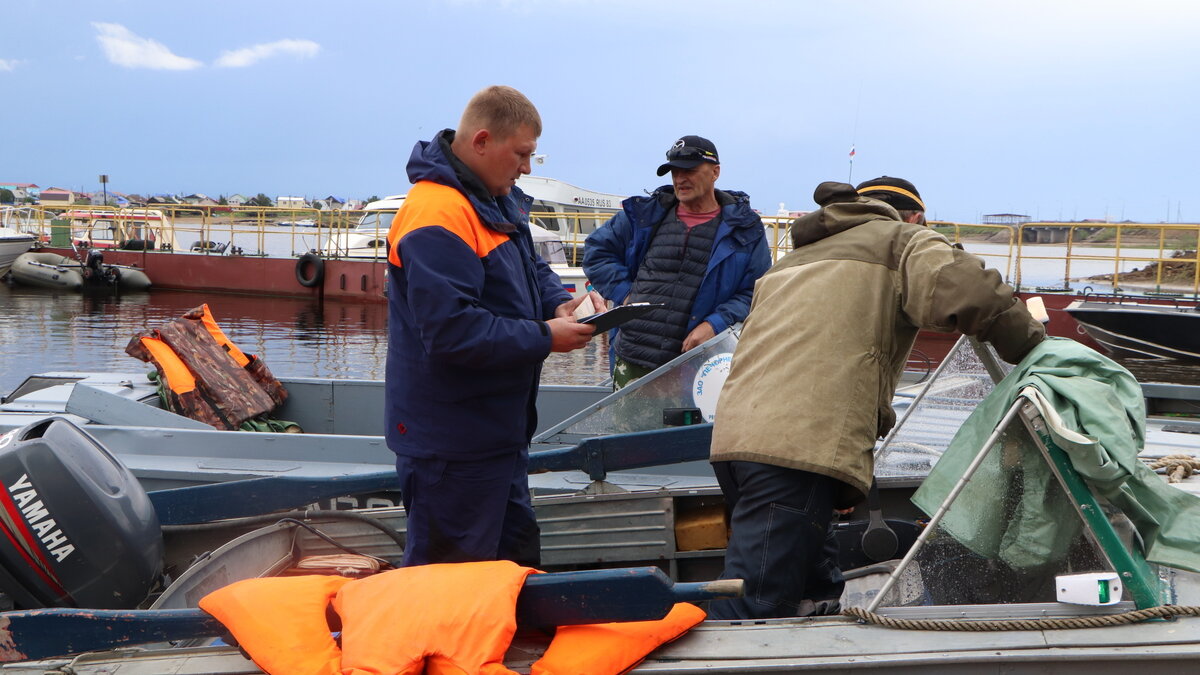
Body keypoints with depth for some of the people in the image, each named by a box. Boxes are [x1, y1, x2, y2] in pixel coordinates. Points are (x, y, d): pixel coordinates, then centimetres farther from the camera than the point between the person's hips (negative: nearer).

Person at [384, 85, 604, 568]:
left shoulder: (500, 200, 8)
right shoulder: (437, 216, -24)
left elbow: (531, 269, 22)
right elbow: (452, 332, -31)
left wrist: (560, 303, -1)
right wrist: (545, 338, -22)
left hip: (500, 431, 10)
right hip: (452, 448, -10)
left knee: (518, 557, 22)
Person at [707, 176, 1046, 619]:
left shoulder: (795, 258, 36)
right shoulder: (905, 240, 13)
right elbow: (966, 292, -7)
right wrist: (1034, 348, 7)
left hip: (734, 433, 8)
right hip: (802, 445, -8)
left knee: (815, 600, 15)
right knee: (751, 613, -13)